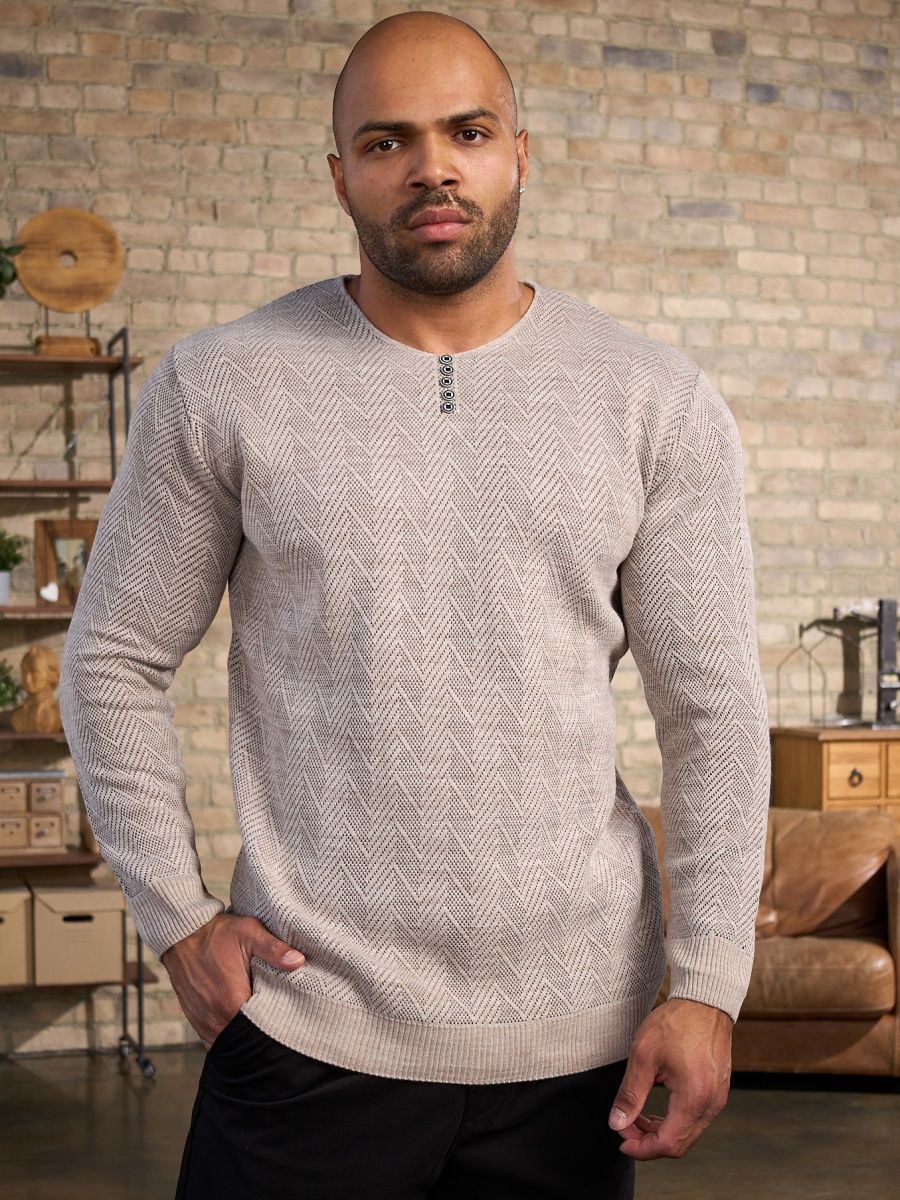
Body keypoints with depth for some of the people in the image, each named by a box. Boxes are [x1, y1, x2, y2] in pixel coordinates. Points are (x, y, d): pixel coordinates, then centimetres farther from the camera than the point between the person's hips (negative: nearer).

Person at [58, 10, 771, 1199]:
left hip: (576, 1038, 1)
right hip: (311, 1022, -1)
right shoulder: (218, 387, -1)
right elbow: (115, 662, 5)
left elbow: (715, 711, 0)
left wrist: (707, 985, -5)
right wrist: (177, 916, -1)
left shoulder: (660, 403, 0)